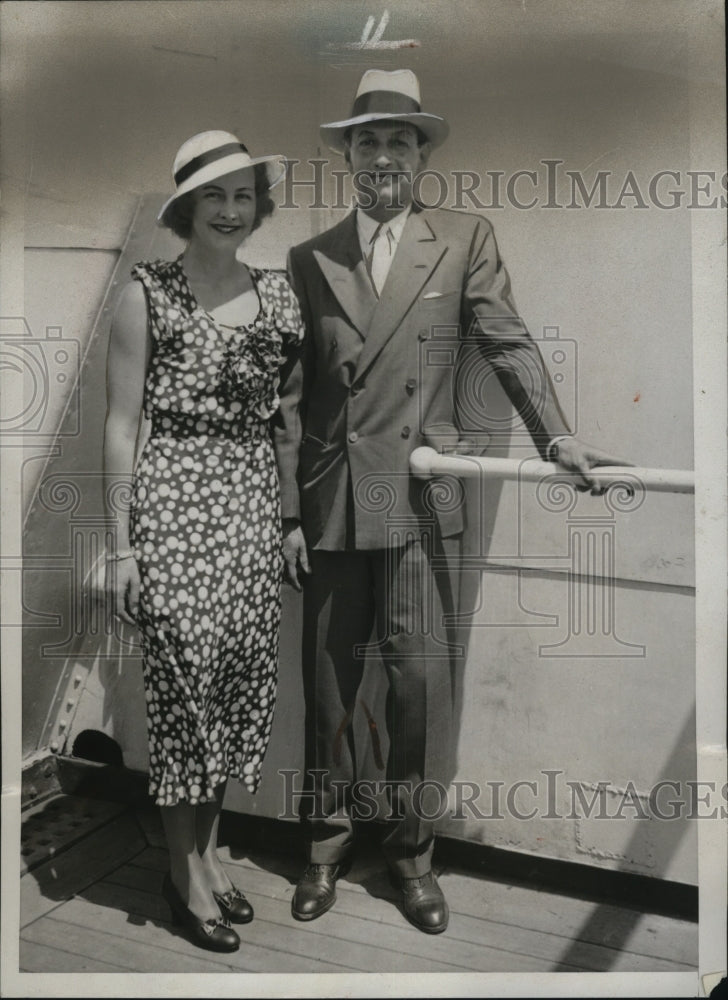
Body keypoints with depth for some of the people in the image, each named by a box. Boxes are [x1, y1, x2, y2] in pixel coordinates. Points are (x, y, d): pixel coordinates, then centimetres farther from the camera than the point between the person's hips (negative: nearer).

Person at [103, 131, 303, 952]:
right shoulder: (147, 292, -2)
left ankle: (208, 849, 28)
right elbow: (121, 424, -4)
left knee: (241, 680, 8)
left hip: (255, 501, 5)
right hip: (173, 499, -4)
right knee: (183, 677, 0)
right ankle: (185, 872, 19)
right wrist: (121, 544, -6)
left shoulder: (276, 292, 10)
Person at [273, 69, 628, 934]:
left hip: (420, 496, -2)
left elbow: (507, 343, 0)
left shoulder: (466, 240, 6)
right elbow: (289, 396, 7)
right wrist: (288, 511, 2)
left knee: (420, 677, -2)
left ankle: (411, 849, 19)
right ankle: (327, 843, 28)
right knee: (327, 680, 10)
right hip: (330, 498, 2)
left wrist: (555, 436, -16)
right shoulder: (309, 259, 9)